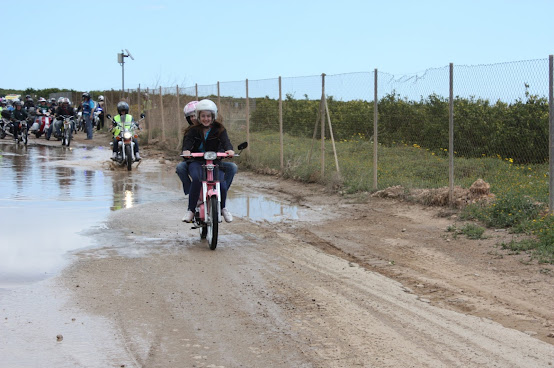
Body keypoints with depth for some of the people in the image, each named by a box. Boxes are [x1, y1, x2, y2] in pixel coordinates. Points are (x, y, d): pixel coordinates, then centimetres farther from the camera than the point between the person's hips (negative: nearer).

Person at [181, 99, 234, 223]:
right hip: (196, 162, -1)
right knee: (197, 178, -33)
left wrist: (229, 149, -37)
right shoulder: (194, 130, 6)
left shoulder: (219, 129, 6)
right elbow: (188, 140, -12)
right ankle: (191, 210, -20)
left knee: (221, 181, -25)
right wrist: (186, 150, -36)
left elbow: (225, 140, -12)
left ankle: (223, 207, 5)